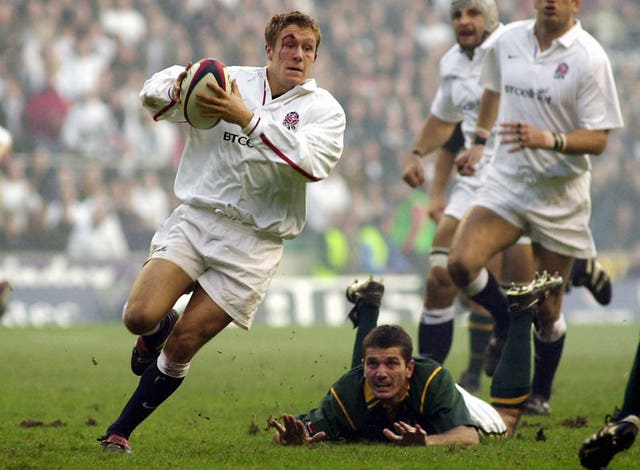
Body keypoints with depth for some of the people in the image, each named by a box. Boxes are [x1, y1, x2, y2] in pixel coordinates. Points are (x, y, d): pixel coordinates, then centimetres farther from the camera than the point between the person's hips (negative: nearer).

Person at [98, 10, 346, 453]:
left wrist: (248, 118, -29)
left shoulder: (323, 109, -1)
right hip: (196, 217, 1)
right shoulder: (232, 82, 4)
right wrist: (175, 88, -25)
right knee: (140, 316, -16)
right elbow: (155, 92, 1)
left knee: (182, 345, -5)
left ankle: (120, 432, 13)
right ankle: (157, 330, 22)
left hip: (253, 241, -1)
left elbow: (312, 162, -21)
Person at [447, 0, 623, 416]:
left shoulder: (589, 58, -13)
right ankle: (507, 323, 9)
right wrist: (478, 142, 23)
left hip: (560, 195, -3)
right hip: (506, 180, 3)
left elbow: (598, 139, -14)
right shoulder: (508, 40, 2)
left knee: (548, 310, 2)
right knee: (462, 262, -20)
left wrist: (549, 139, -30)